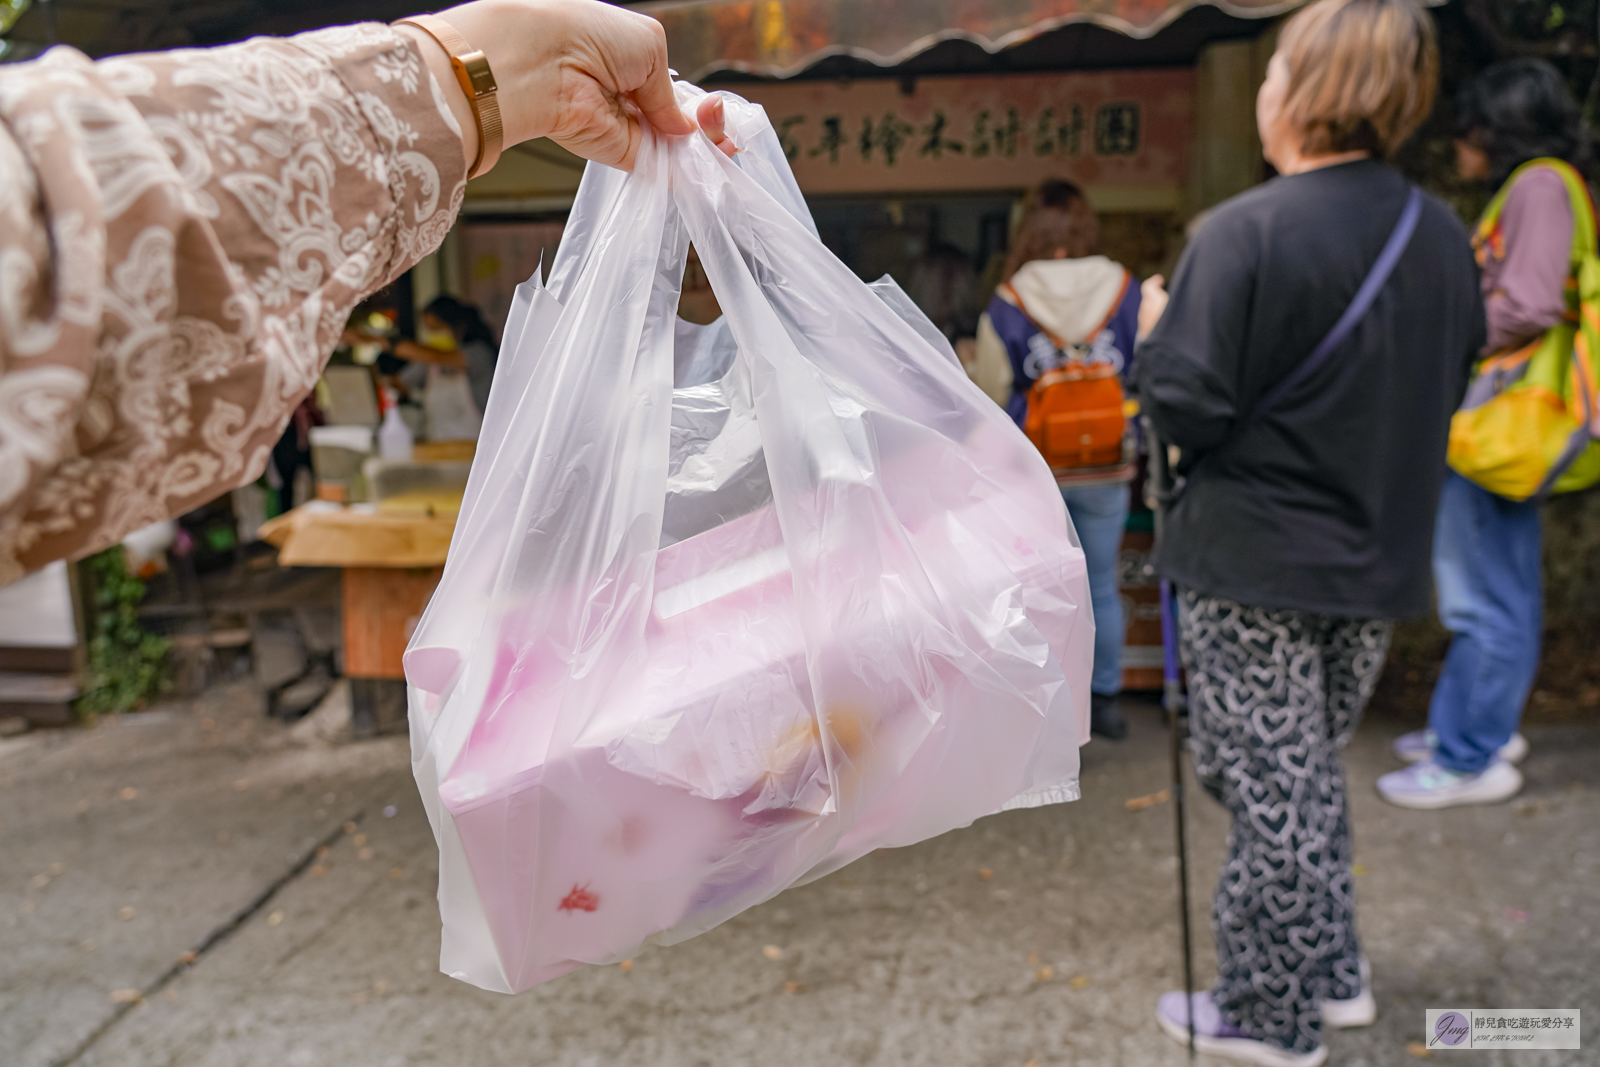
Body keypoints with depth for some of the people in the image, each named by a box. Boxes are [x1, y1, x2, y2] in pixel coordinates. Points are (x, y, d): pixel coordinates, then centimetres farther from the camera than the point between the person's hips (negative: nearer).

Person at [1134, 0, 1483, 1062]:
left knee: (1273, 788, 6)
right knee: (1310, 773, 23)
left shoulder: (1244, 233, -18)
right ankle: (1332, 974, 35)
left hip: (1256, 564, -7)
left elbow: (1184, 407, -20)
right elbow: (1448, 390, 13)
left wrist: (1154, 333, -2)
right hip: (1380, 565, 7)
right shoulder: (1445, 236, 4)